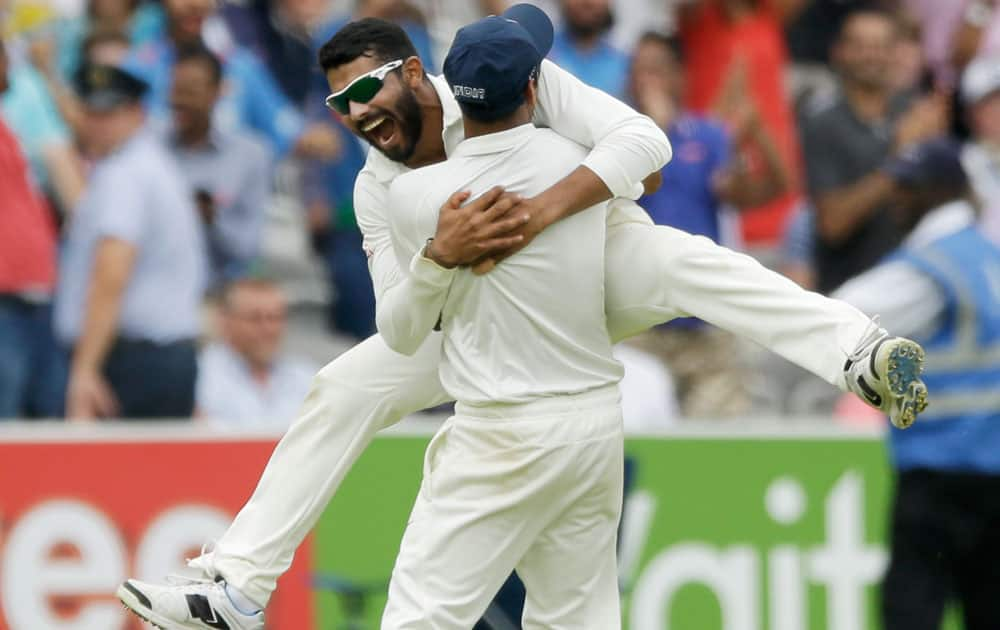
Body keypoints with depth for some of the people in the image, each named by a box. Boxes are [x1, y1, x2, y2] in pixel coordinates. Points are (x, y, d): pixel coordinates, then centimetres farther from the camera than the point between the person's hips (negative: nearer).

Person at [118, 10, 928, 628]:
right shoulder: (379, 191, -12)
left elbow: (643, 140, -36)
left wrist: (545, 209, -51)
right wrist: (444, 251, -43)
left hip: (599, 264, -5)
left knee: (679, 258, -39)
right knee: (342, 390, -6)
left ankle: (860, 355, -60)